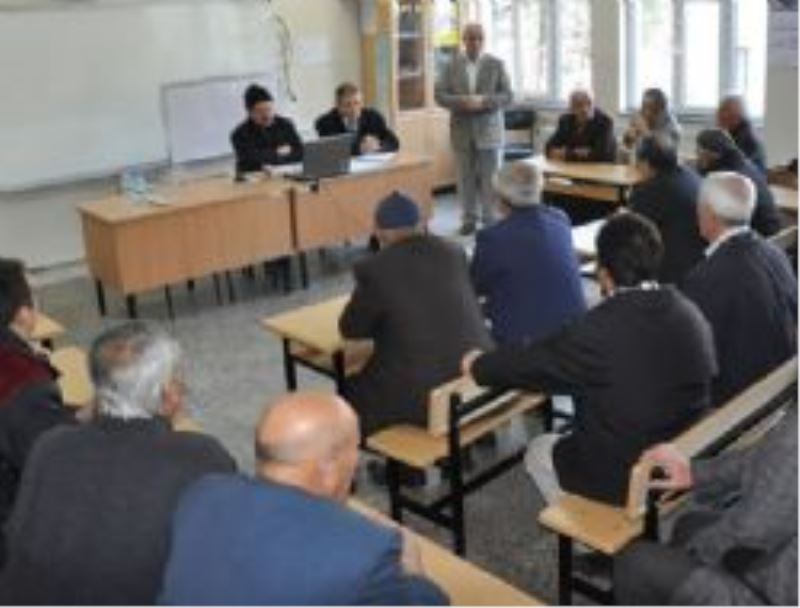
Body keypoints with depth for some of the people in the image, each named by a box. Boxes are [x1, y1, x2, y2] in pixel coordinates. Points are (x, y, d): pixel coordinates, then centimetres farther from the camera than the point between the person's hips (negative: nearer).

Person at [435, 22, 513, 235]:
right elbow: (439, 95, 1)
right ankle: (469, 219, 18)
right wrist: (461, 101, -17)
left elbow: (507, 96, -2)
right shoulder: (452, 65, 5)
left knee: (490, 178, 1)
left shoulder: (496, 64, 2)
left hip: (489, 130, -1)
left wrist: (483, 101, -19)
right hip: (462, 130, 1)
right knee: (465, 178, 6)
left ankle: (491, 220, 11)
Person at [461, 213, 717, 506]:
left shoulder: (598, 329, -25)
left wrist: (478, 364, 7)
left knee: (538, 451, 21)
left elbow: (531, 362, -13)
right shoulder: (692, 315, -8)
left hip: (623, 480, -6)